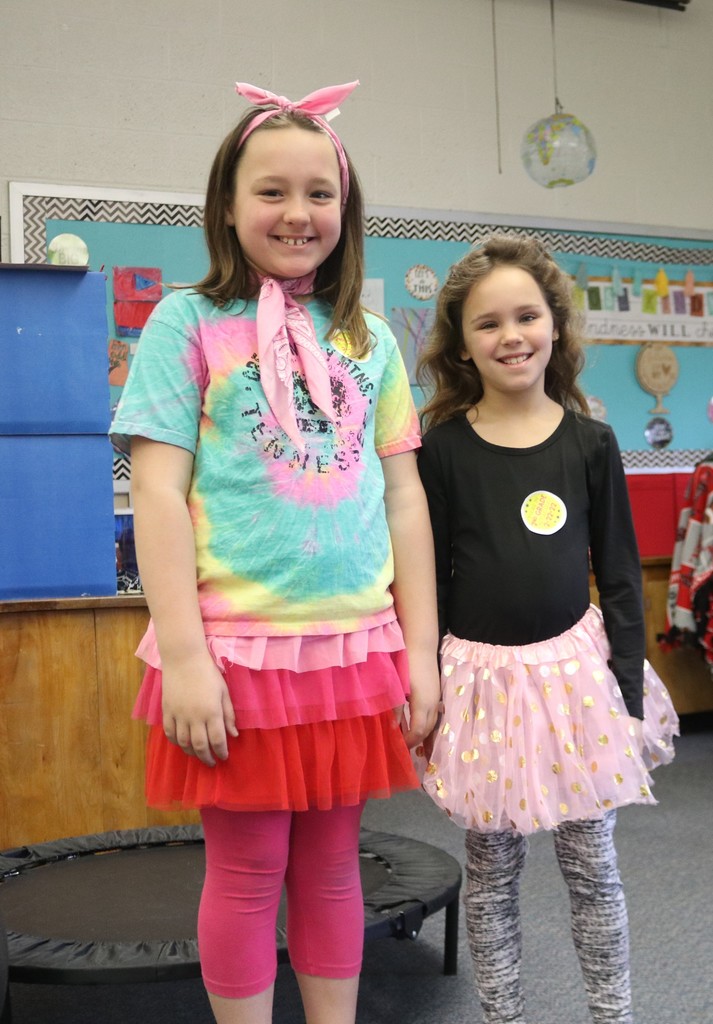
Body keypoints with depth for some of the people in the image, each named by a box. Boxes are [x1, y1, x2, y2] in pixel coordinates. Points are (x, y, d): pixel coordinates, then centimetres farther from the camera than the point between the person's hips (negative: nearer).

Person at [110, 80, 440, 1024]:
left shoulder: (370, 339, 9)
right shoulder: (190, 324, -1)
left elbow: (404, 496, 9)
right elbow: (158, 492, -7)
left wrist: (421, 651, 5)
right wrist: (183, 656, -13)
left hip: (358, 646, 3)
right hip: (238, 646, -3)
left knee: (331, 861, 14)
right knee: (246, 870, 8)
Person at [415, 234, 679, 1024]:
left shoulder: (590, 442, 0)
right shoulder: (442, 449, -4)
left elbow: (619, 576, 3)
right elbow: (425, 581, -1)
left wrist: (630, 691, 0)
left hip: (575, 669, 1)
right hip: (482, 677, -1)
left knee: (591, 863, 11)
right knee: (490, 869, 10)